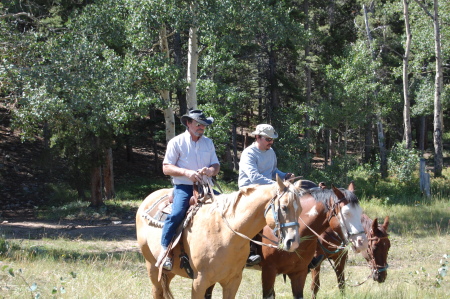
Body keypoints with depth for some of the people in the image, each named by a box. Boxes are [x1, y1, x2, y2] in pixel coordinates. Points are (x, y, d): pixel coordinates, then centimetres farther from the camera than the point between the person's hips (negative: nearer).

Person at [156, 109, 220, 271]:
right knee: (177, 212, -29)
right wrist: (187, 172, -19)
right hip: (183, 187, -5)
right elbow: (166, 168, -4)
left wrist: (211, 170, -12)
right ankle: (164, 250, -24)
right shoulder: (177, 142, 1)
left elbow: (216, 165, 14)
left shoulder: (208, 142, 15)